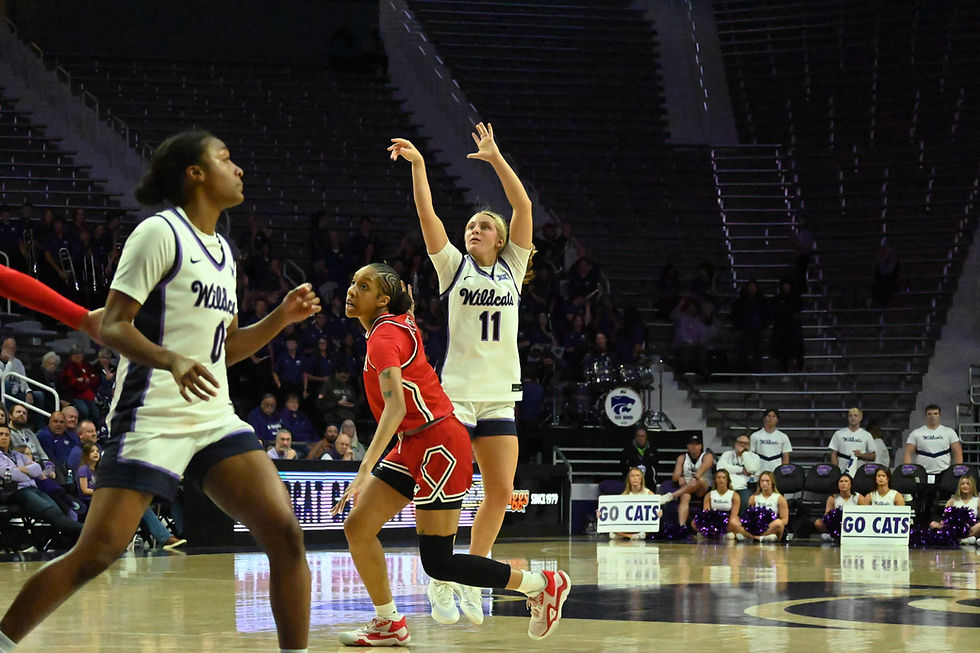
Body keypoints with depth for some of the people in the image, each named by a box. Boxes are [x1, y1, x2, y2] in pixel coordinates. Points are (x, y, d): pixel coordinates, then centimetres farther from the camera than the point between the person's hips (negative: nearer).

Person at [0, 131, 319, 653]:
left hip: (214, 421, 7)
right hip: (151, 422, -7)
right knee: (96, 553, -11)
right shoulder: (161, 232, -6)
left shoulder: (222, 249, 18)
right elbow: (112, 326, -13)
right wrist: (172, 360, -29)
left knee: (284, 534, -9)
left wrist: (280, 318, 10)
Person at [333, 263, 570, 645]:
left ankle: (542, 585, 4)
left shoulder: (384, 337, -17)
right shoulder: (400, 322, 8)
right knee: (357, 528, 3)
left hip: (438, 444, -10)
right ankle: (389, 624, 13)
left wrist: (365, 470, -34)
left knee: (437, 562, -8)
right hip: (413, 446, 10)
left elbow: (396, 408, -29)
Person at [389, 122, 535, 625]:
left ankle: (470, 582, 14)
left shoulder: (512, 268, 11)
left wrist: (496, 157, -5)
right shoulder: (454, 267, 7)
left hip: (500, 395, 3)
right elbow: (427, 214, -4)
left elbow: (523, 207, 2)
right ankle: (440, 583, 5)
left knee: (501, 493, 0)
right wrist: (417, 165, -14)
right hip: (456, 393, -3)